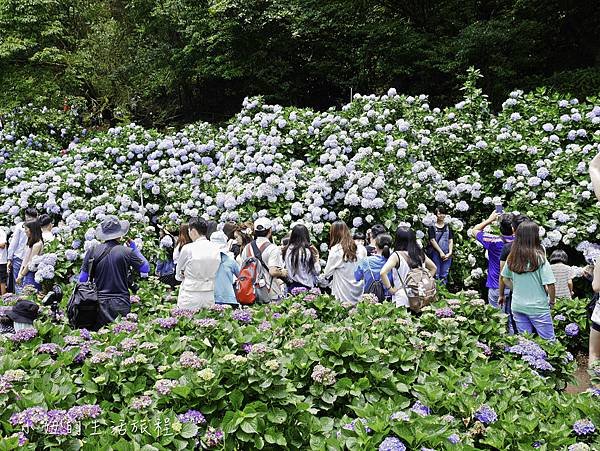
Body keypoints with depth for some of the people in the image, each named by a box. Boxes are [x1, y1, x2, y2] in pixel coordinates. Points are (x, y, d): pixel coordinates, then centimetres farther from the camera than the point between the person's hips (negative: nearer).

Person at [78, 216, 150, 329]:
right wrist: (134, 248, 13)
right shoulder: (127, 252, -7)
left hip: (99, 302, 2)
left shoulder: (93, 251, -2)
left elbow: (82, 279, 2)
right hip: (121, 303, -1)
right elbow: (146, 268, 7)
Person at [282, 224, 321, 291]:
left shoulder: (287, 250, 0)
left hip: (291, 286, 6)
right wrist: (316, 257, -1)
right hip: (305, 287, -6)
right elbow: (316, 271, -9)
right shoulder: (307, 252, -16)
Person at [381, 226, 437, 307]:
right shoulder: (420, 253, 3)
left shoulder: (396, 256, -13)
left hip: (402, 300, -5)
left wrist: (390, 289, -13)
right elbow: (433, 268, 17)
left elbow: (383, 273, -25)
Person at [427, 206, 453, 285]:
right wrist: (441, 252, -11)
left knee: (444, 276, 5)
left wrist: (450, 253, -4)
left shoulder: (448, 227, 12)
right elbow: (432, 240, -6)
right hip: (436, 254, -3)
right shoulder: (432, 227, 0)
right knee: (436, 275, -3)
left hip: (447, 255, 3)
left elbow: (451, 241, 9)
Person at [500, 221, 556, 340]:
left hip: (517, 307, 5)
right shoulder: (539, 258, -16)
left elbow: (504, 278, 10)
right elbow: (550, 284, -15)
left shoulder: (512, 258, 0)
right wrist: (552, 300, 0)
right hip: (538, 307, -5)